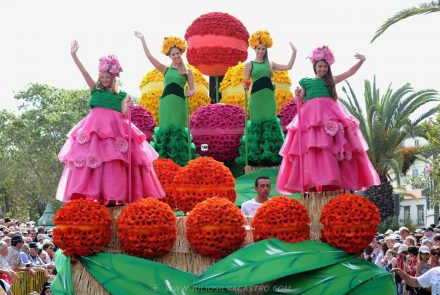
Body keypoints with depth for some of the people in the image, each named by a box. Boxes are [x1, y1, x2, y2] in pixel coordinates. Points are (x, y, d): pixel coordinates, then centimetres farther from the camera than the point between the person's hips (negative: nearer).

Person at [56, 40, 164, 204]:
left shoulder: (121, 95, 10)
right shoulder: (95, 89, 11)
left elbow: (124, 114, 3)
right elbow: (84, 72, 3)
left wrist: (128, 105, -17)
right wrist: (73, 55, -4)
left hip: (115, 129, -1)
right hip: (96, 127, 1)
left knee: (114, 162, -6)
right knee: (93, 158, -7)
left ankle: (115, 195, -6)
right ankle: (90, 194, -7)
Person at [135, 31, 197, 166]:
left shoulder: (187, 71, 8)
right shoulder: (165, 69, 10)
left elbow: (192, 90, 9)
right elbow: (149, 56, 7)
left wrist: (189, 93, -15)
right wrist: (142, 39, 6)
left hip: (179, 103, -1)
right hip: (166, 102, 1)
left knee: (178, 130, -2)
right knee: (165, 129, 1)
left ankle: (178, 161, 1)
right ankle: (165, 160, 4)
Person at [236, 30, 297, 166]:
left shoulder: (270, 64, 14)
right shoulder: (249, 64, 7)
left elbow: (288, 66, 9)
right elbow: (246, 83, 2)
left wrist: (294, 52, 3)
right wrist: (245, 87, -20)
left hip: (270, 97, 3)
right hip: (256, 97, -2)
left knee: (270, 123, -1)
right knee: (257, 123, -2)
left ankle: (270, 154, 2)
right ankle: (255, 155, 2)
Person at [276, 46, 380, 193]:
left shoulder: (331, 80, 19)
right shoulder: (305, 81, 17)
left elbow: (350, 72, 13)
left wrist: (361, 61, 0)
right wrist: (297, 95, -4)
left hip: (329, 115, 2)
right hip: (311, 116, -1)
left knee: (332, 147, -7)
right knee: (312, 150, -12)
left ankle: (332, 179, -8)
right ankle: (314, 181, -16)